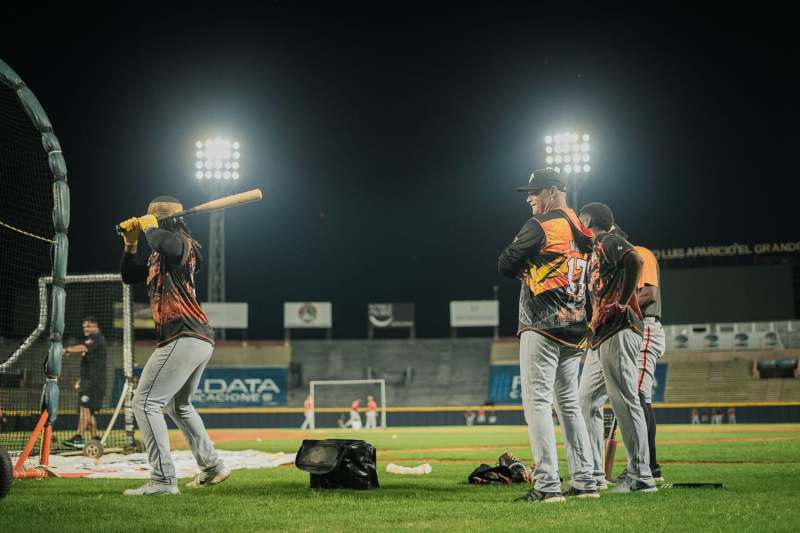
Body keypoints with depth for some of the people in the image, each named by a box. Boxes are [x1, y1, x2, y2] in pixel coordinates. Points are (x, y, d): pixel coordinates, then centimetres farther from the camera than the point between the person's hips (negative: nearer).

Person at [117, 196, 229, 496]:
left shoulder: (181, 243, -7)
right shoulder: (157, 259, 23)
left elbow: (167, 244, -33)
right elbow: (129, 276, 33)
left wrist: (149, 227, -13)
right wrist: (131, 244, 19)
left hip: (184, 338, -11)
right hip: (201, 340, 11)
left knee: (145, 402, -12)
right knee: (177, 405, 27)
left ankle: (163, 480, -17)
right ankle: (212, 467, 33)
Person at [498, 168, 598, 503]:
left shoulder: (540, 225, -8)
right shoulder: (581, 233, 15)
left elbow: (506, 266, -8)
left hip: (543, 327, -8)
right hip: (575, 330, 8)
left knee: (536, 400, -8)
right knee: (569, 403, 13)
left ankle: (547, 485, -14)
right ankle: (585, 482, 11)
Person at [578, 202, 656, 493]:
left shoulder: (610, 241, -3)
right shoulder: (594, 251, 26)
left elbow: (634, 260, -23)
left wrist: (622, 304, -23)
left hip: (619, 331, -11)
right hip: (600, 337, 11)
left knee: (624, 401, -12)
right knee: (586, 400, 13)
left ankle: (641, 476, -12)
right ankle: (592, 472, 19)